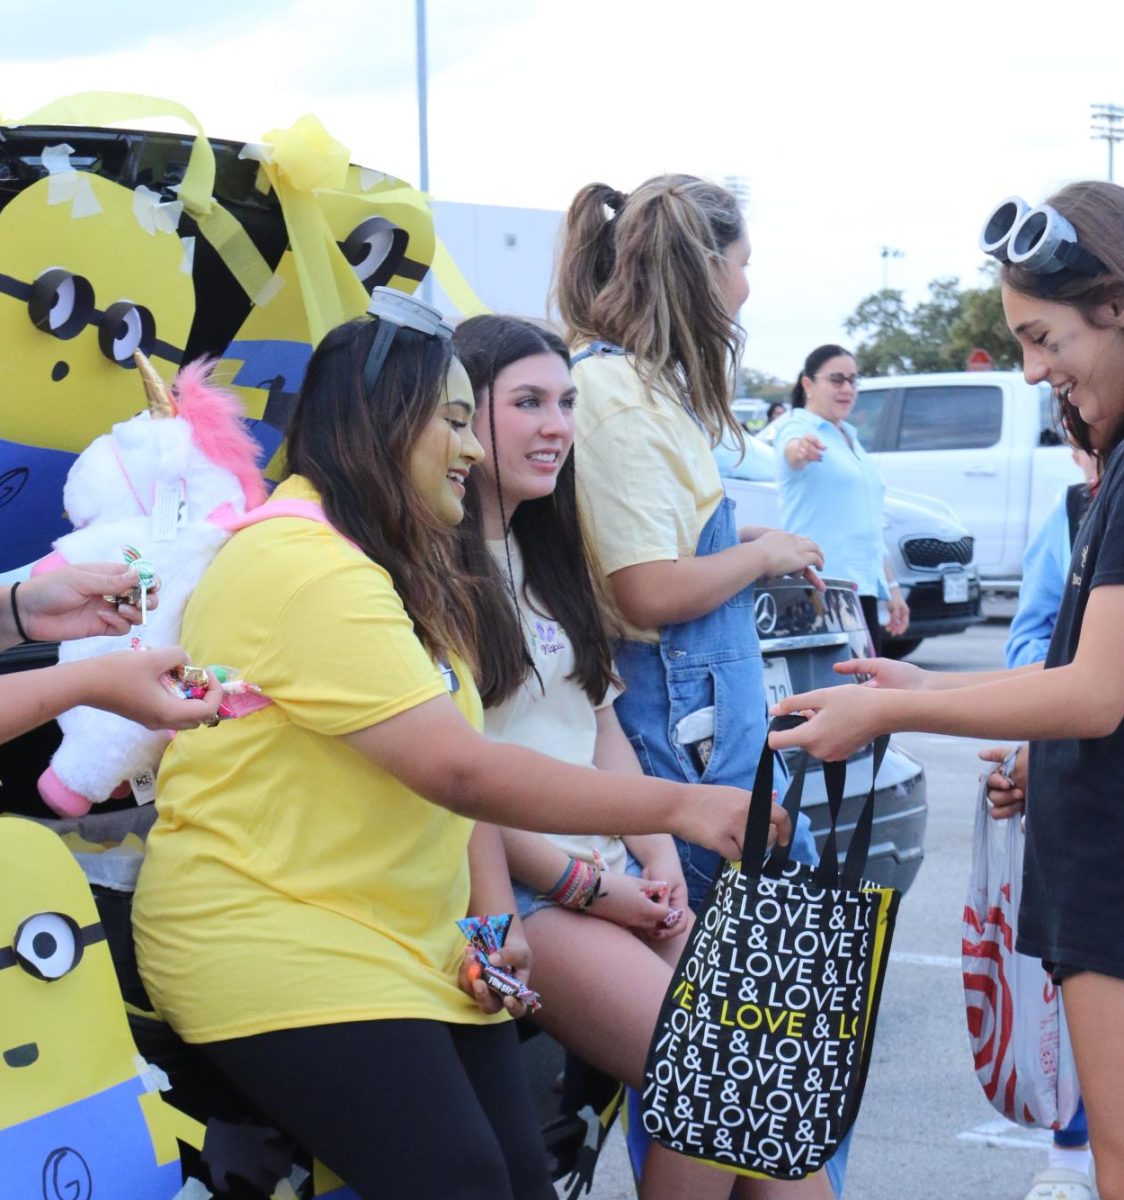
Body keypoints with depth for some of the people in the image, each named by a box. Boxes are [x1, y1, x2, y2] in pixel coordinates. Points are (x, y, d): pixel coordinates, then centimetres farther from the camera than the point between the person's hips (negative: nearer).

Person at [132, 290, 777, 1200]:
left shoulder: (402, 567, 17)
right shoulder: (304, 566, -19)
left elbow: (458, 763, 10)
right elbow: (459, 770, -25)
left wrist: (497, 914, -6)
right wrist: (678, 807, -22)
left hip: (416, 948, 9)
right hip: (276, 947, -9)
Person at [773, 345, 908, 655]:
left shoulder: (852, 440, 22)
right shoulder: (798, 428, -4)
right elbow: (791, 449, -31)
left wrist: (892, 587, 24)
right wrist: (800, 449, -55)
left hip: (863, 588, 8)